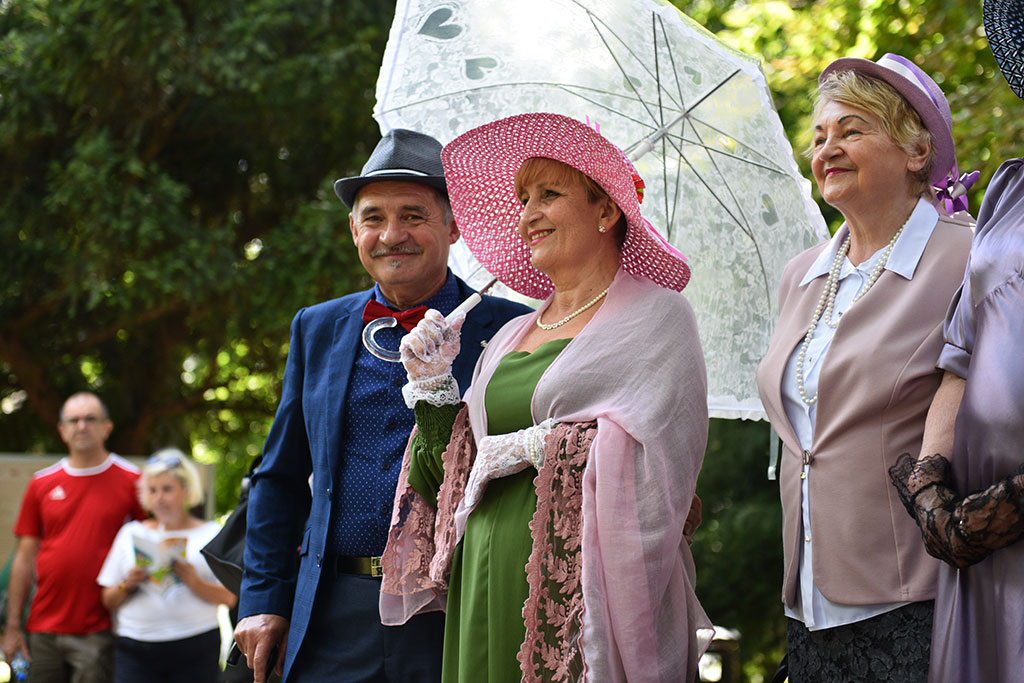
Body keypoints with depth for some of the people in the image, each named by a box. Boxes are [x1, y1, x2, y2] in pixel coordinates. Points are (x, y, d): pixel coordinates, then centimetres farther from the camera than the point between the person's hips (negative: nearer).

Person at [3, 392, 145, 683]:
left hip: (100, 632, -3)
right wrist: (13, 626, 8)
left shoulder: (131, 481, 0)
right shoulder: (41, 484, 9)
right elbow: (24, 558, 11)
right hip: (44, 629, 3)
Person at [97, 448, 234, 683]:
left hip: (195, 648, -1)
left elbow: (229, 598, 0)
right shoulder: (131, 533, 17)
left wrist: (195, 582, -15)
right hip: (135, 652, 2)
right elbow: (109, 601, 15)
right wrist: (127, 585, -4)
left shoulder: (211, 535, 9)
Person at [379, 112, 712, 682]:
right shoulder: (510, 339, 16)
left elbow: (648, 456, -13)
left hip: (581, 586, -5)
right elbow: (456, 479, 15)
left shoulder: (657, 317, 0)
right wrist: (432, 383, 4)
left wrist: (531, 448, -7)